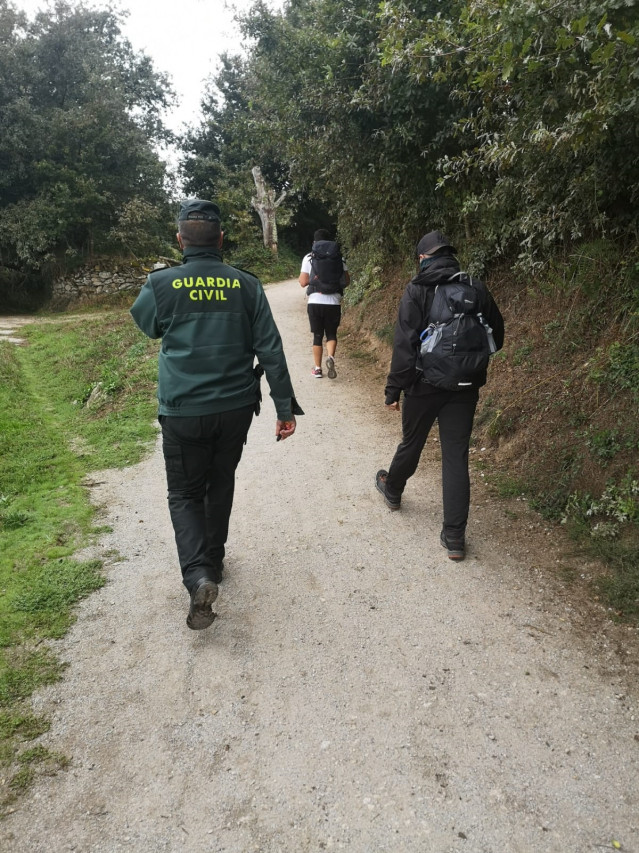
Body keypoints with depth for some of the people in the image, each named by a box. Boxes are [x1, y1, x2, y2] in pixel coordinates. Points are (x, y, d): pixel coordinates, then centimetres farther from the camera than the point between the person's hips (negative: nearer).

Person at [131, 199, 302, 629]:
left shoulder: (161, 284, -8)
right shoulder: (246, 285, -4)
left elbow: (146, 324, 14)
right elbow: (271, 350, -6)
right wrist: (286, 407, -1)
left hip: (183, 412, -2)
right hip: (236, 408, 2)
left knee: (184, 494, 11)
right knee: (221, 486, 21)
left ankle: (198, 576, -9)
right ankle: (213, 561, 36)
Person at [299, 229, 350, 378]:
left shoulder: (309, 258, 0)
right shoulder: (338, 257, 5)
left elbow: (303, 282, -3)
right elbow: (347, 281, 6)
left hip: (315, 302, -1)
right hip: (334, 303, 1)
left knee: (317, 336, 11)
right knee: (331, 334, 14)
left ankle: (317, 369, 14)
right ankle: (330, 358, -13)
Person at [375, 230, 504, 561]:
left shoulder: (416, 291, -9)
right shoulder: (476, 289, 2)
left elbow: (405, 345, -15)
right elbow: (496, 335, 10)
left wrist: (394, 389, -9)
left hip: (424, 385, -2)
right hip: (465, 387, 2)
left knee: (411, 443, 20)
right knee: (456, 457, 4)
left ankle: (392, 489, 47)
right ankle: (455, 537, 6)